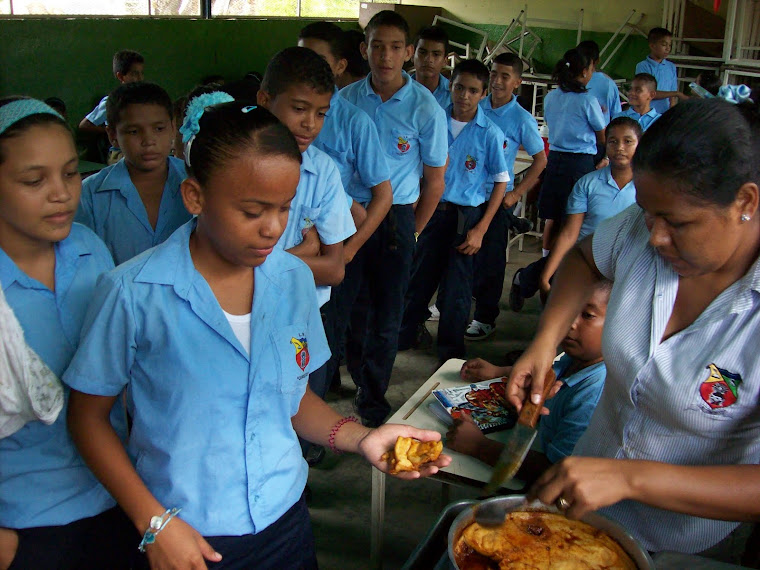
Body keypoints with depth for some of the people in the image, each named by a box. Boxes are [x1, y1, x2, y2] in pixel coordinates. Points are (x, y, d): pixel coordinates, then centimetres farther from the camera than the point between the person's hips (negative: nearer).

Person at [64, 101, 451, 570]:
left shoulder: (295, 279, -3)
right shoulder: (132, 294, -16)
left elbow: (294, 396, 7)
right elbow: (89, 416, -6)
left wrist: (362, 439, -9)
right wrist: (154, 522, -11)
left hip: (286, 519, 4)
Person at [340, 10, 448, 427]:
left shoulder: (426, 108, -6)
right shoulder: (345, 99, 0)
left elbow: (434, 181, 2)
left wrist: (411, 231, 6)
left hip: (396, 216, -2)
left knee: (386, 313, 5)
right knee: (352, 303, 8)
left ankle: (372, 398, 22)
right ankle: (356, 375, 30)